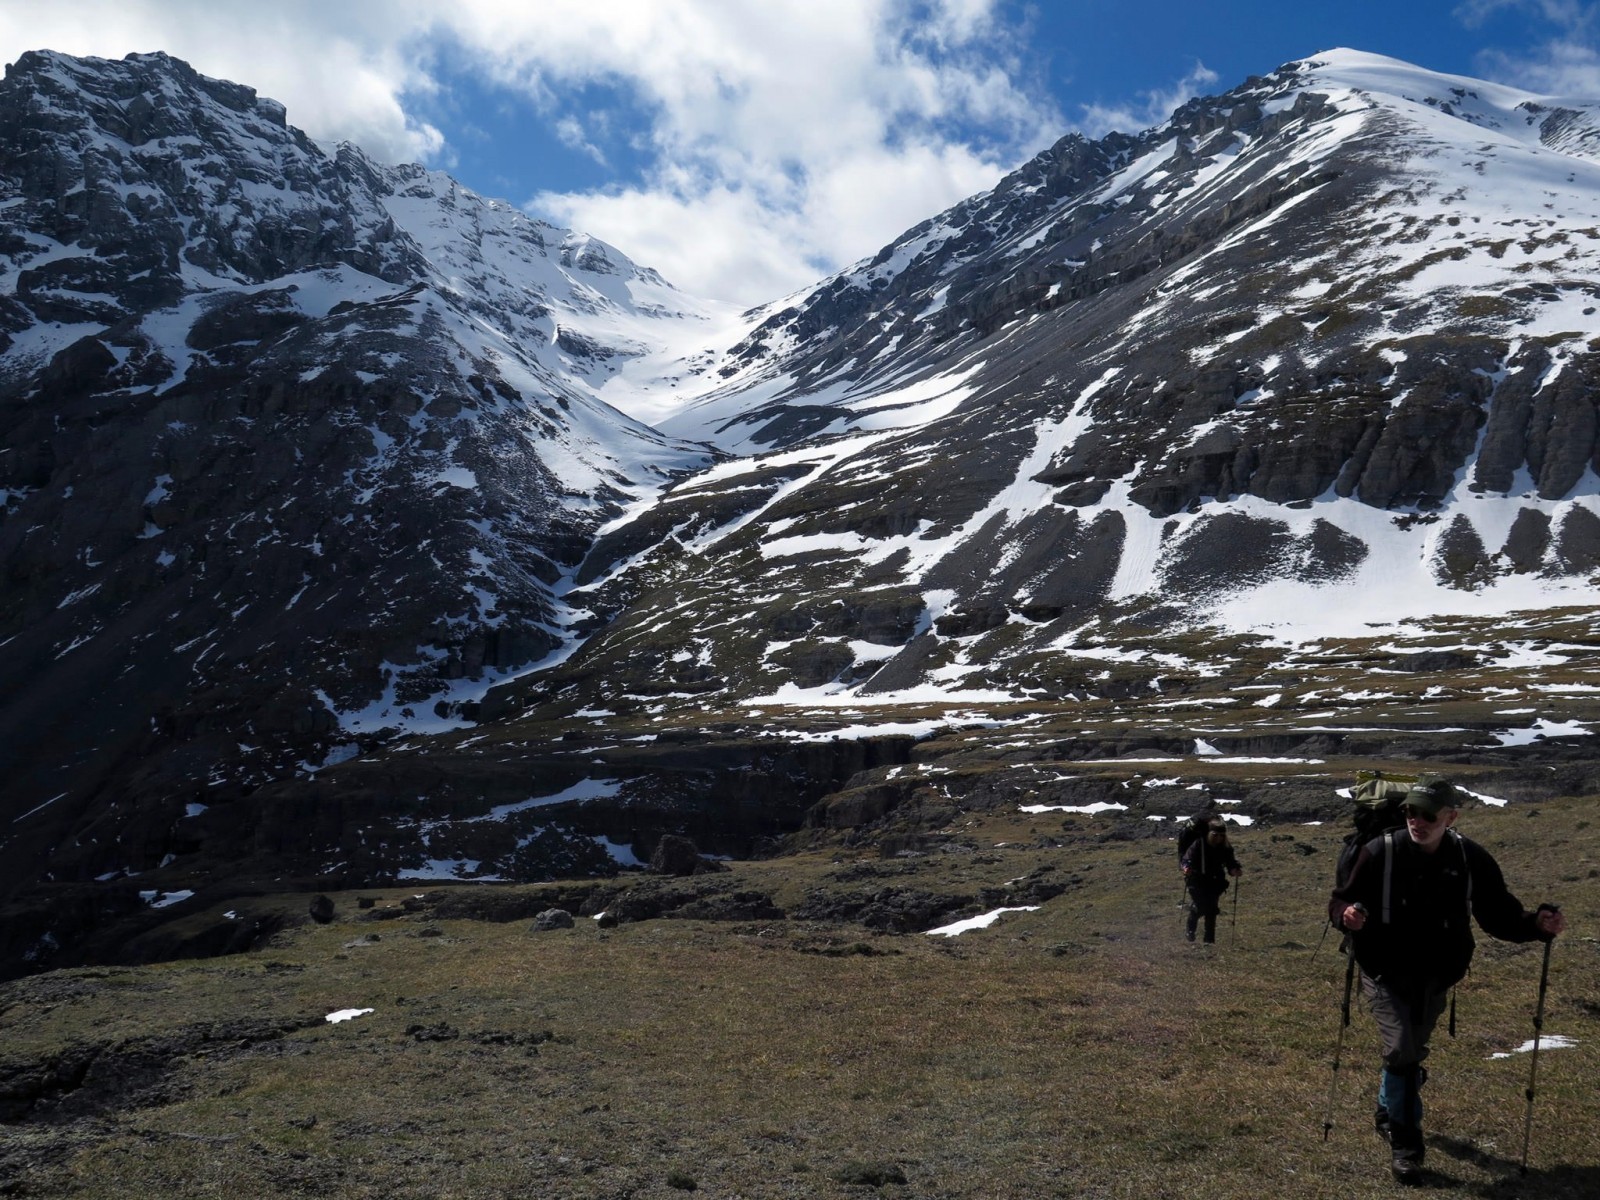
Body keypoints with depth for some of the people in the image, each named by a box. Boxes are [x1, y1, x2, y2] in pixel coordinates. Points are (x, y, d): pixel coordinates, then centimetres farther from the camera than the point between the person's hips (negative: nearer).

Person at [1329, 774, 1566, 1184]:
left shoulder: (1471, 859, -9)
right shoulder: (1380, 853, -17)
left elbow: (1500, 914, -2)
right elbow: (1340, 902, -10)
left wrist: (1537, 924, -21)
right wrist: (1346, 913, -33)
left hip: (1435, 978, 4)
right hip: (1386, 974, -4)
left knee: (1412, 1054, 21)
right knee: (1402, 1052, -16)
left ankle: (1388, 1111, 50)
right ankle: (1404, 1144, 0)